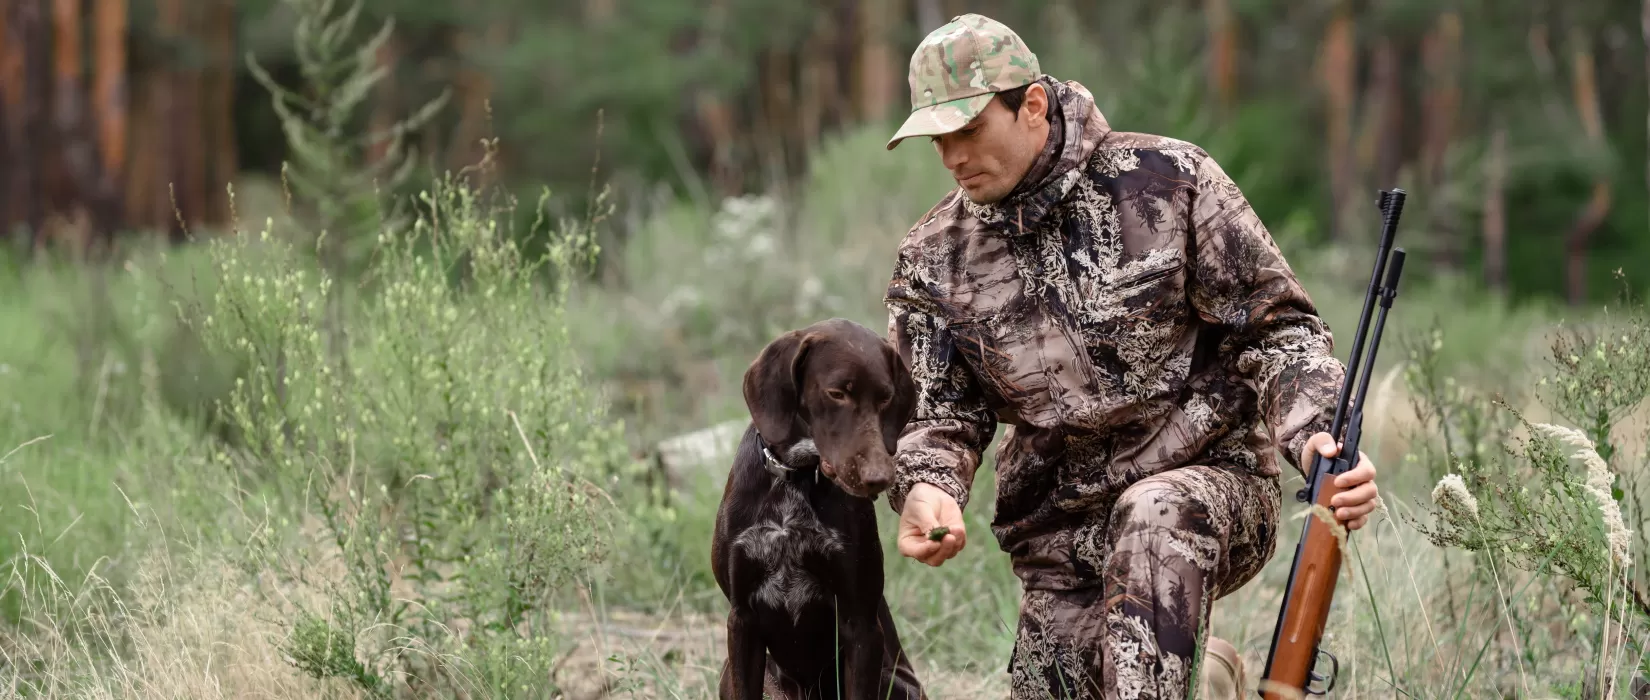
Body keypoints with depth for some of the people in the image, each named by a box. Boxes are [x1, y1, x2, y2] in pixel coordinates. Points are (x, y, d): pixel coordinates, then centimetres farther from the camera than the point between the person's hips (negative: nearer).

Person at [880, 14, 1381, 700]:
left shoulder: (1169, 180, -8)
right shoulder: (934, 259, 1)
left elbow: (1276, 328, -5)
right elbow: (938, 411, 4)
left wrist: (1314, 436, -23)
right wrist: (923, 489, -20)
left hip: (1211, 487, -4)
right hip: (1064, 547, 4)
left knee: (1151, 518, -37)